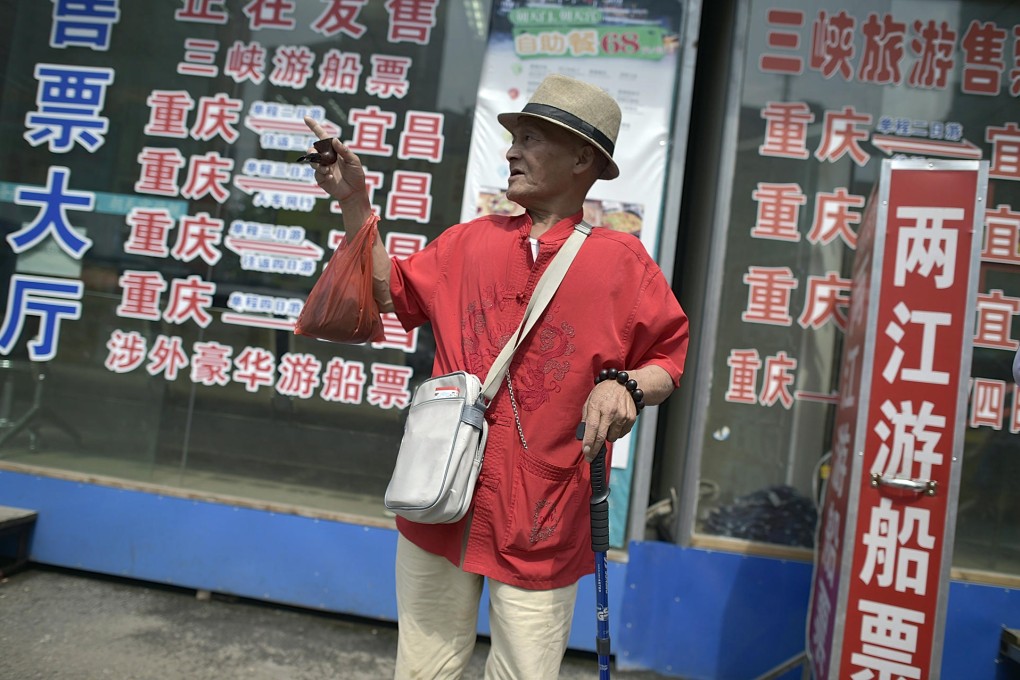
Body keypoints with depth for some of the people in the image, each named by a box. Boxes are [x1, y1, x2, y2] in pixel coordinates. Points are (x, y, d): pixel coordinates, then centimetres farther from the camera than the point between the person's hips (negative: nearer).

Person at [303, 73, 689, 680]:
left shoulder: (622, 260, -4)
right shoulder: (472, 241, 7)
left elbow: (669, 359, 1)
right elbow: (393, 291, 17)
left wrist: (626, 387, -19)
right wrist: (354, 204, 10)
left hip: (543, 526, -3)